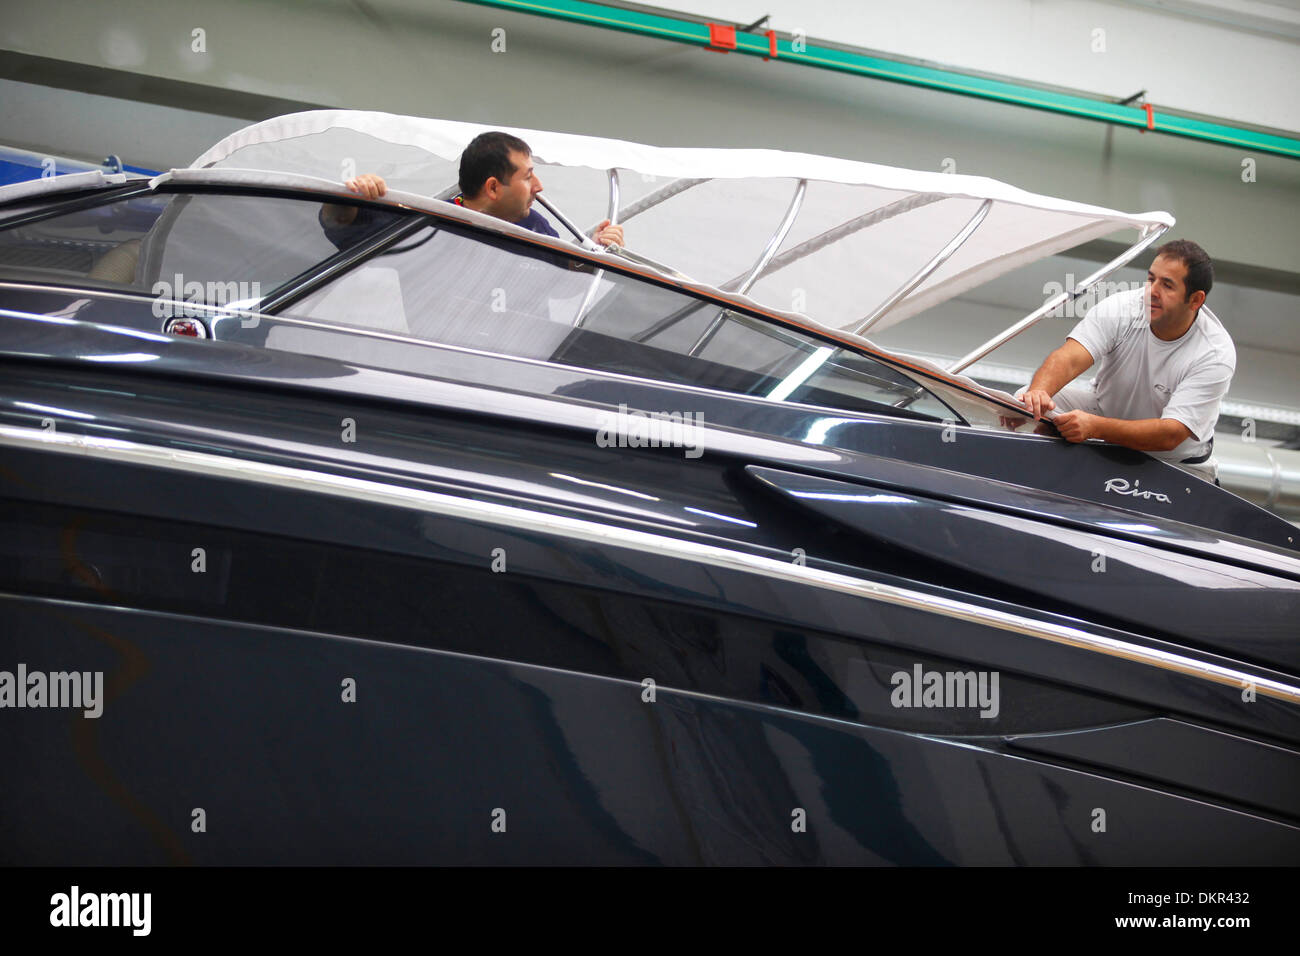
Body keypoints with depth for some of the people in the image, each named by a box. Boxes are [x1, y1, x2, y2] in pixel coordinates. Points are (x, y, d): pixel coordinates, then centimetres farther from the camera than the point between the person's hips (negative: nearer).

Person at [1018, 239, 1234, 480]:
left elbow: (1170, 435, -36)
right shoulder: (1120, 309, -20)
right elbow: (1069, 359, -32)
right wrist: (1038, 392, -57)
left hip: (1176, 459, -1)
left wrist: (1095, 427, -51)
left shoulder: (1216, 354, -27)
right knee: (1026, 404, -21)